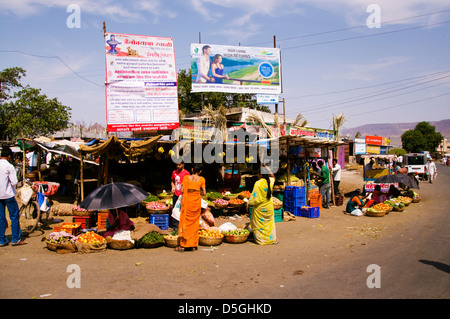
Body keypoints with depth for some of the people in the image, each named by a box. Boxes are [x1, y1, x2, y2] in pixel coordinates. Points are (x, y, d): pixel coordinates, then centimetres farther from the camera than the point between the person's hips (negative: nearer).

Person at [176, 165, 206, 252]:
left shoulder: (186, 177, -1)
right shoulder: (201, 179, 1)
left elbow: (182, 190, -3)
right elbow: (204, 193, 1)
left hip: (187, 201, -1)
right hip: (197, 202, 1)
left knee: (185, 222, 6)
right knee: (195, 223, 12)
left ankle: (183, 245, 6)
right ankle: (193, 245, 16)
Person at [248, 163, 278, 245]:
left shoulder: (258, 183, -19)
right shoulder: (270, 181, -2)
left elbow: (255, 196, -19)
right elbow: (272, 176, 23)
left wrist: (250, 202, -4)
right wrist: (268, 169, 20)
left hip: (259, 208, -6)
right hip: (269, 206, 6)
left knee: (259, 224, 7)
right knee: (269, 223, 18)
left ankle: (261, 239, 14)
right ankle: (272, 239, 24)